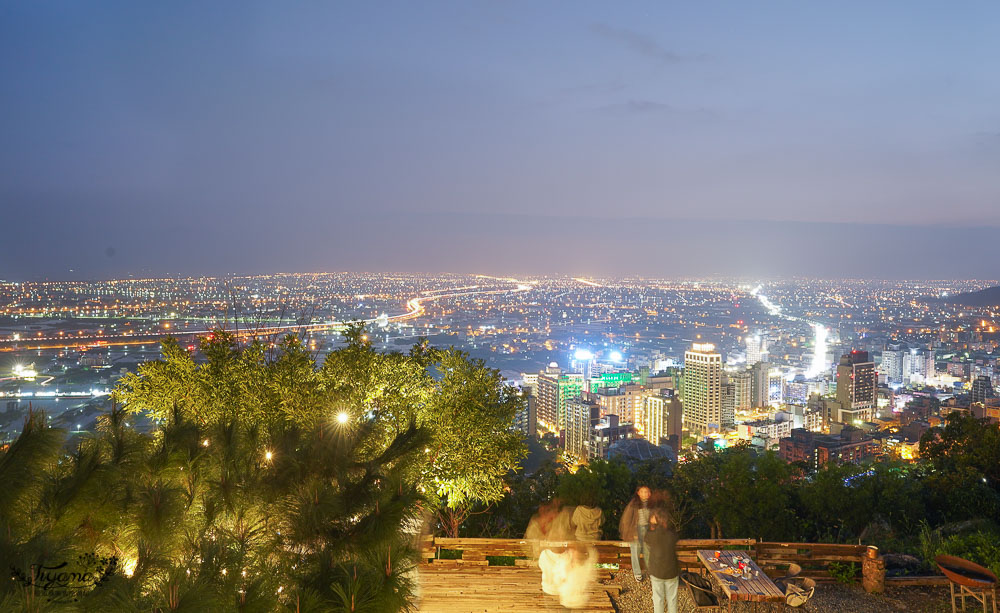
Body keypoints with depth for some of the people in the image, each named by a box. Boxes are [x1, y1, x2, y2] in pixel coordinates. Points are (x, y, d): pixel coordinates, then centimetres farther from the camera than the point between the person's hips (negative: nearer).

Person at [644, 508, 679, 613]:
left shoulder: (649, 535, -18)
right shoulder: (673, 535, -16)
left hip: (656, 572, -1)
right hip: (671, 572, 1)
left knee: (658, 598, 15)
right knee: (672, 599, 17)